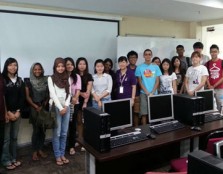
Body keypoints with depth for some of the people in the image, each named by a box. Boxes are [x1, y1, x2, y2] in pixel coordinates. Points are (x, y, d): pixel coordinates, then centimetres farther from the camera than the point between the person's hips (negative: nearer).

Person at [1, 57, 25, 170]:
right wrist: (8, 112, -11)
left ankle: (13, 158, 20)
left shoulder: (19, 80, 9)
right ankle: (6, 161, 12)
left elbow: (22, 96, 5)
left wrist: (18, 111, -4)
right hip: (6, 112, -4)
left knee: (14, 136, 9)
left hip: (17, 112, 4)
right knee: (6, 138, 0)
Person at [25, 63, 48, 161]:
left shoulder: (46, 81, 6)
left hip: (44, 108, 3)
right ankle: (34, 151, 13)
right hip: (34, 109, -2)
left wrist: (43, 106, -5)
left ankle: (40, 149, 21)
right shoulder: (29, 82, 0)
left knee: (43, 130, 6)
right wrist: (36, 106, -10)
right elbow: (27, 97, -2)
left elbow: (48, 95, 7)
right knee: (36, 130, -1)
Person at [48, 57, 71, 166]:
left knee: (64, 133, 8)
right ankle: (57, 156, 12)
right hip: (55, 107, -4)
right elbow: (53, 95, -8)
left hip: (66, 107, 4)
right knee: (57, 133, 1)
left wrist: (66, 106, -6)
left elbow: (69, 93, 7)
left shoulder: (67, 78, 11)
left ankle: (62, 154, 19)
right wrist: (60, 108, -13)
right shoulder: (51, 78, -2)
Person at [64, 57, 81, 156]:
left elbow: (78, 89, -2)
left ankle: (72, 146, 16)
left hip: (74, 103, 2)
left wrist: (75, 97, -21)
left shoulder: (77, 76, 9)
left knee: (73, 124, 6)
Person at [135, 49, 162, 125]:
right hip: (144, 93, -1)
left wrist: (152, 93, -7)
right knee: (144, 113, 1)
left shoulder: (156, 67, 5)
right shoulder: (139, 67, 1)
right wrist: (147, 93, -8)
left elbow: (157, 81, 3)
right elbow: (140, 82, -1)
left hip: (154, 93, 2)